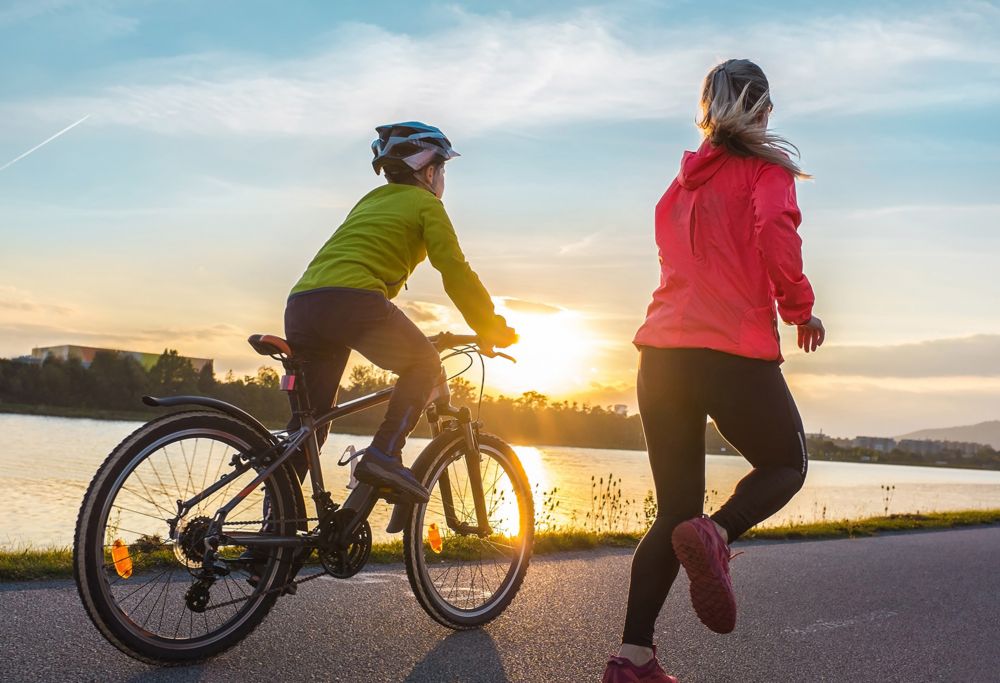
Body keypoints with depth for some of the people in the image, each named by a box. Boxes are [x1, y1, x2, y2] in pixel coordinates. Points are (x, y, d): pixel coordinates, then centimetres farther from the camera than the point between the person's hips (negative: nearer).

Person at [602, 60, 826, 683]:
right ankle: (717, 535, -13)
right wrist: (802, 309, 0)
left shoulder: (684, 180, 21)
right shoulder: (766, 167, 3)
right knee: (787, 464, 18)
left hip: (663, 352, 6)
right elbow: (775, 235, -15)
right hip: (735, 350, -5)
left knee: (675, 511, 11)